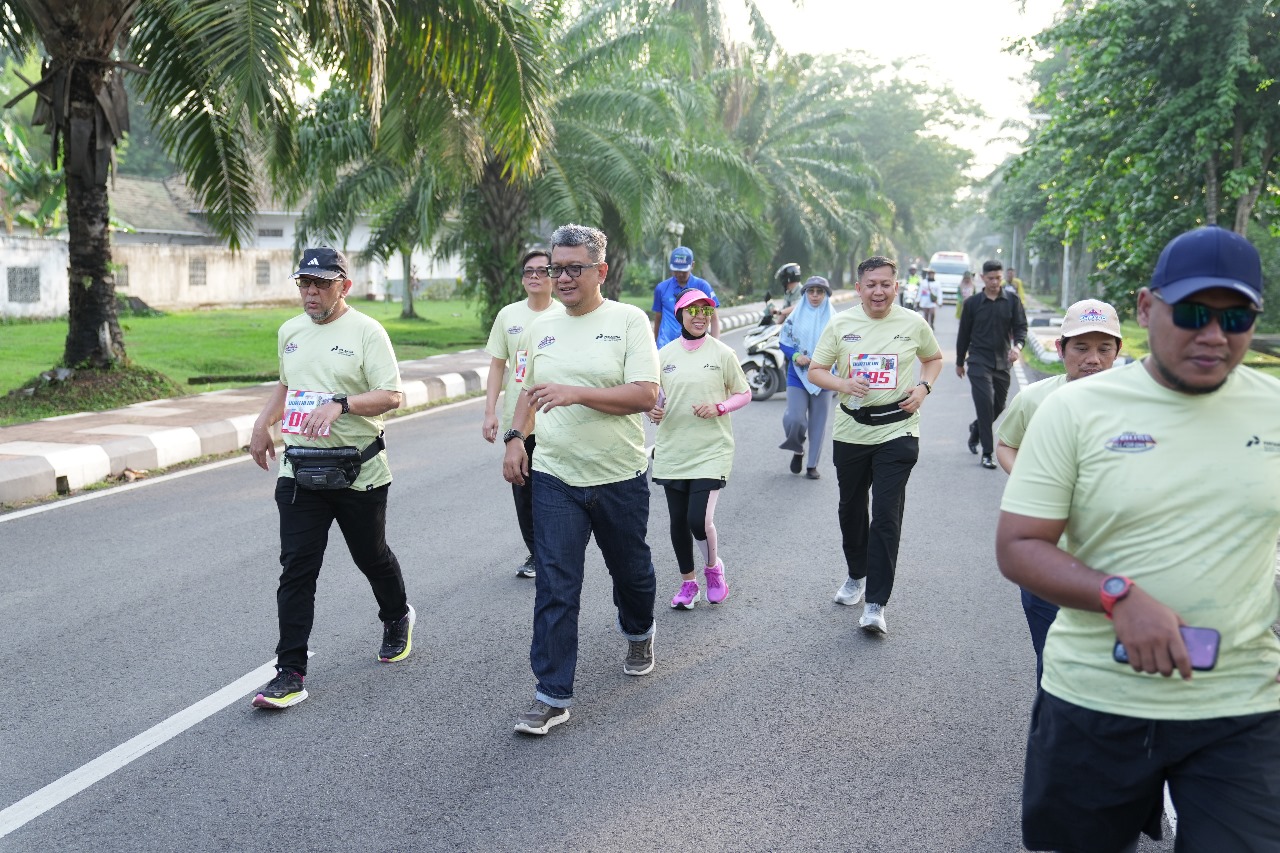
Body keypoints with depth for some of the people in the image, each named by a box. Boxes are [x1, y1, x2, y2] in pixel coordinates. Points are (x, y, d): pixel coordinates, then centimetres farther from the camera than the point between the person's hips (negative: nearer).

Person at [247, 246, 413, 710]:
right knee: (296, 569, -3)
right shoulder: (290, 331, 12)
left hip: (358, 472, -4)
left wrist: (340, 403, -27)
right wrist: (262, 423, 19)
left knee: (372, 557, 13)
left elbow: (390, 396, -14)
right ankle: (290, 673, -1)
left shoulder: (366, 331, -8)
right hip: (299, 469, 4)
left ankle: (397, 619, 44)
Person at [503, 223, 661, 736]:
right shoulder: (542, 327, 9)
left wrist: (576, 393, -26)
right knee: (555, 588, -4)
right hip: (555, 477, 3)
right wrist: (516, 436, 5)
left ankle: (638, 636, 49)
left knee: (631, 571, 17)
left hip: (619, 477, -2)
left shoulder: (629, 320, -7)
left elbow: (645, 394, -17)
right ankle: (553, 697, 1)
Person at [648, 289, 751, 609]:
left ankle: (713, 568, 18)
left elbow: (744, 394, 4)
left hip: (711, 450, -3)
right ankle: (688, 582, 28)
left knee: (699, 520, -12)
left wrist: (718, 407, -14)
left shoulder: (723, 353, -3)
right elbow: (653, 394, 15)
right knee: (678, 520, 9)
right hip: (672, 450, 3)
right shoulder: (664, 355, 4)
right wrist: (653, 410, -8)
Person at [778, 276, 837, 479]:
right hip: (797, 375, 0)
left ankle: (812, 465, 15)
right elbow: (783, 342, 6)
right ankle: (797, 450, 17)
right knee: (795, 418, -13)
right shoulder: (796, 316, 3)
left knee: (818, 422, 3)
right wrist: (796, 356, -12)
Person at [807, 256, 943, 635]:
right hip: (851, 431, 2)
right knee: (851, 509, 16)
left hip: (897, 431, -2)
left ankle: (876, 604, -8)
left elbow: (934, 359, 17)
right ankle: (856, 575, 40)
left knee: (886, 515, -10)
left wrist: (924, 387, -3)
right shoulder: (841, 324, 0)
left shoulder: (913, 324, 0)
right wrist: (843, 384, -17)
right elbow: (815, 371, 4)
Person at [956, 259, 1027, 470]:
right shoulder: (972, 303, 1)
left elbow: (1021, 327, 2)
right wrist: (959, 362, 13)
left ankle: (976, 429, 42)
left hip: (1002, 363, 3)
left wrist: (1017, 346, -20)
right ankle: (987, 453, -9)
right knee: (985, 403, -14)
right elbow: (964, 334, 8)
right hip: (979, 361, -3)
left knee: (998, 405, 11)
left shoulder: (1012, 301, 5)